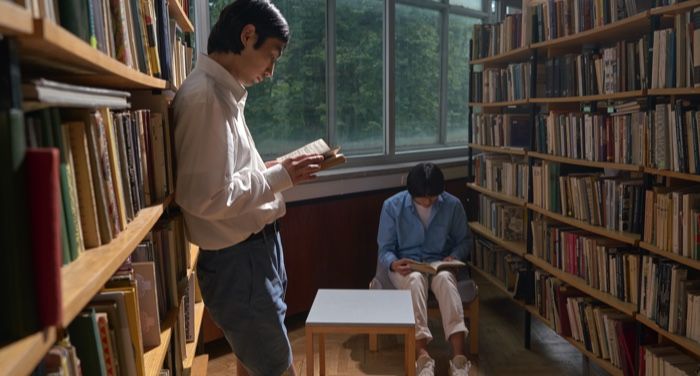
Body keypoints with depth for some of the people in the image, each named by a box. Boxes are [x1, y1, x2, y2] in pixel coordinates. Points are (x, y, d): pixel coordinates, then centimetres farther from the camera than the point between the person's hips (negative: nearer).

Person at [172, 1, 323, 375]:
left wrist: (270, 170, 5)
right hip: (237, 261, -10)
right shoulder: (204, 96, -22)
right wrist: (279, 177, -16)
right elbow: (208, 198, -27)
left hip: (255, 250, 10)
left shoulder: (223, 91, 8)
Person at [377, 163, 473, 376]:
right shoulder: (392, 206, -8)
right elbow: (385, 248, -4)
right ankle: (423, 356, -46)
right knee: (415, 280, -37)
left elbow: (464, 239, 9)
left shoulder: (453, 205, -5)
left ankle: (459, 357, -45)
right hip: (407, 267, -1)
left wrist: (455, 256, -12)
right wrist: (393, 263, -26)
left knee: (444, 278, -36)